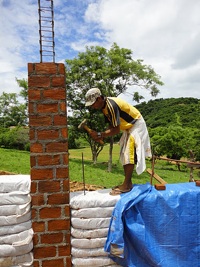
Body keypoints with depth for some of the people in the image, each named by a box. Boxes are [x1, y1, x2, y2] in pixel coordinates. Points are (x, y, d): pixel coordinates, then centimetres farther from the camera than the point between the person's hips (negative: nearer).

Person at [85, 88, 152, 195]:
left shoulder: (111, 105, -30)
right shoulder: (104, 106, 0)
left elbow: (116, 130, -29)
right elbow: (111, 126, 4)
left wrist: (100, 134, -25)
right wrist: (101, 136, -10)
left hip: (136, 125, -10)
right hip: (128, 127, 10)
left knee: (129, 154, -14)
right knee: (124, 155, 9)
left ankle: (127, 185, -8)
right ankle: (127, 183, 16)